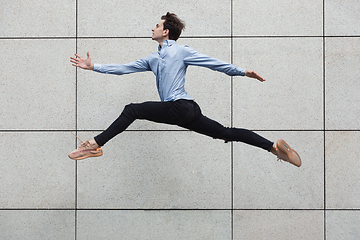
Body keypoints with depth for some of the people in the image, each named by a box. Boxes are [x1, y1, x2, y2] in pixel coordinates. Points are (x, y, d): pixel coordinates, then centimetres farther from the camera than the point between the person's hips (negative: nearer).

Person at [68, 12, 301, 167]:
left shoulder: (181, 51, 4)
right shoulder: (152, 60, 26)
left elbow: (213, 63, 1)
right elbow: (124, 68, 24)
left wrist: (242, 72, -4)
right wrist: (94, 67, 18)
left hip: (181, 107, -8)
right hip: (186, 112, 8)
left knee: (132, 110, -14)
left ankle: (95, 146, -15)